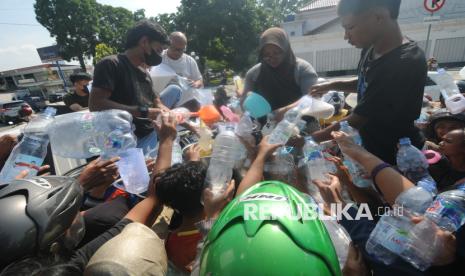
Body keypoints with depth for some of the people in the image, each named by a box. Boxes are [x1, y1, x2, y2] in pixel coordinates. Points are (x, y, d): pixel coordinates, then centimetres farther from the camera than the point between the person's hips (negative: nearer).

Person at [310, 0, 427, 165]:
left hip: (395, 157, -7)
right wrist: (331, 86, 1)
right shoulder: (371, 49, -6)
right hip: (370, 145, 7)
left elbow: (354, 122, -29)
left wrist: (309, 139, -21)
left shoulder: (406, 64, -32)